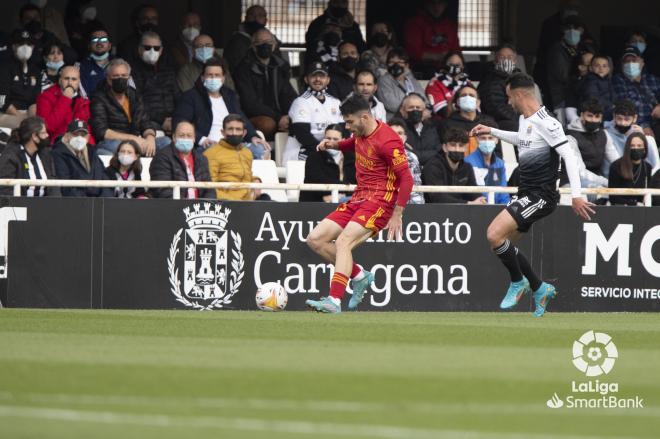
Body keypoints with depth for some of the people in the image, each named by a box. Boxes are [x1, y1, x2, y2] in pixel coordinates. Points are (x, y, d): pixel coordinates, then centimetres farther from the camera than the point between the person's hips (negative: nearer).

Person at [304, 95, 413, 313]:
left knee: (343, 242, -28)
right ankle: (359, 276, 11)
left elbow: (406, 179, -18)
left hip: (379, 201, -9)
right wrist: (335, 145, 14)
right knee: (315, 240, 1)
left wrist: (397, 215, -21)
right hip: (358, 198, 9)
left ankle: (334, 301, -36)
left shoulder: (387, 140, -17)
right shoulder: (360, 134, 8)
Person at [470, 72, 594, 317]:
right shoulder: (524, 119, 13)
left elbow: (568, 155, -21)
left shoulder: (545, 122, -17)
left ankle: (518, 283, 1)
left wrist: (577, 195, -26)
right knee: (500, 243, 8)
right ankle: (539, 289, 21)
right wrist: (492, 131, 38)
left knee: (495, 234, -21)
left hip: (541, 195, -10)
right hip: (526, 193, 10)